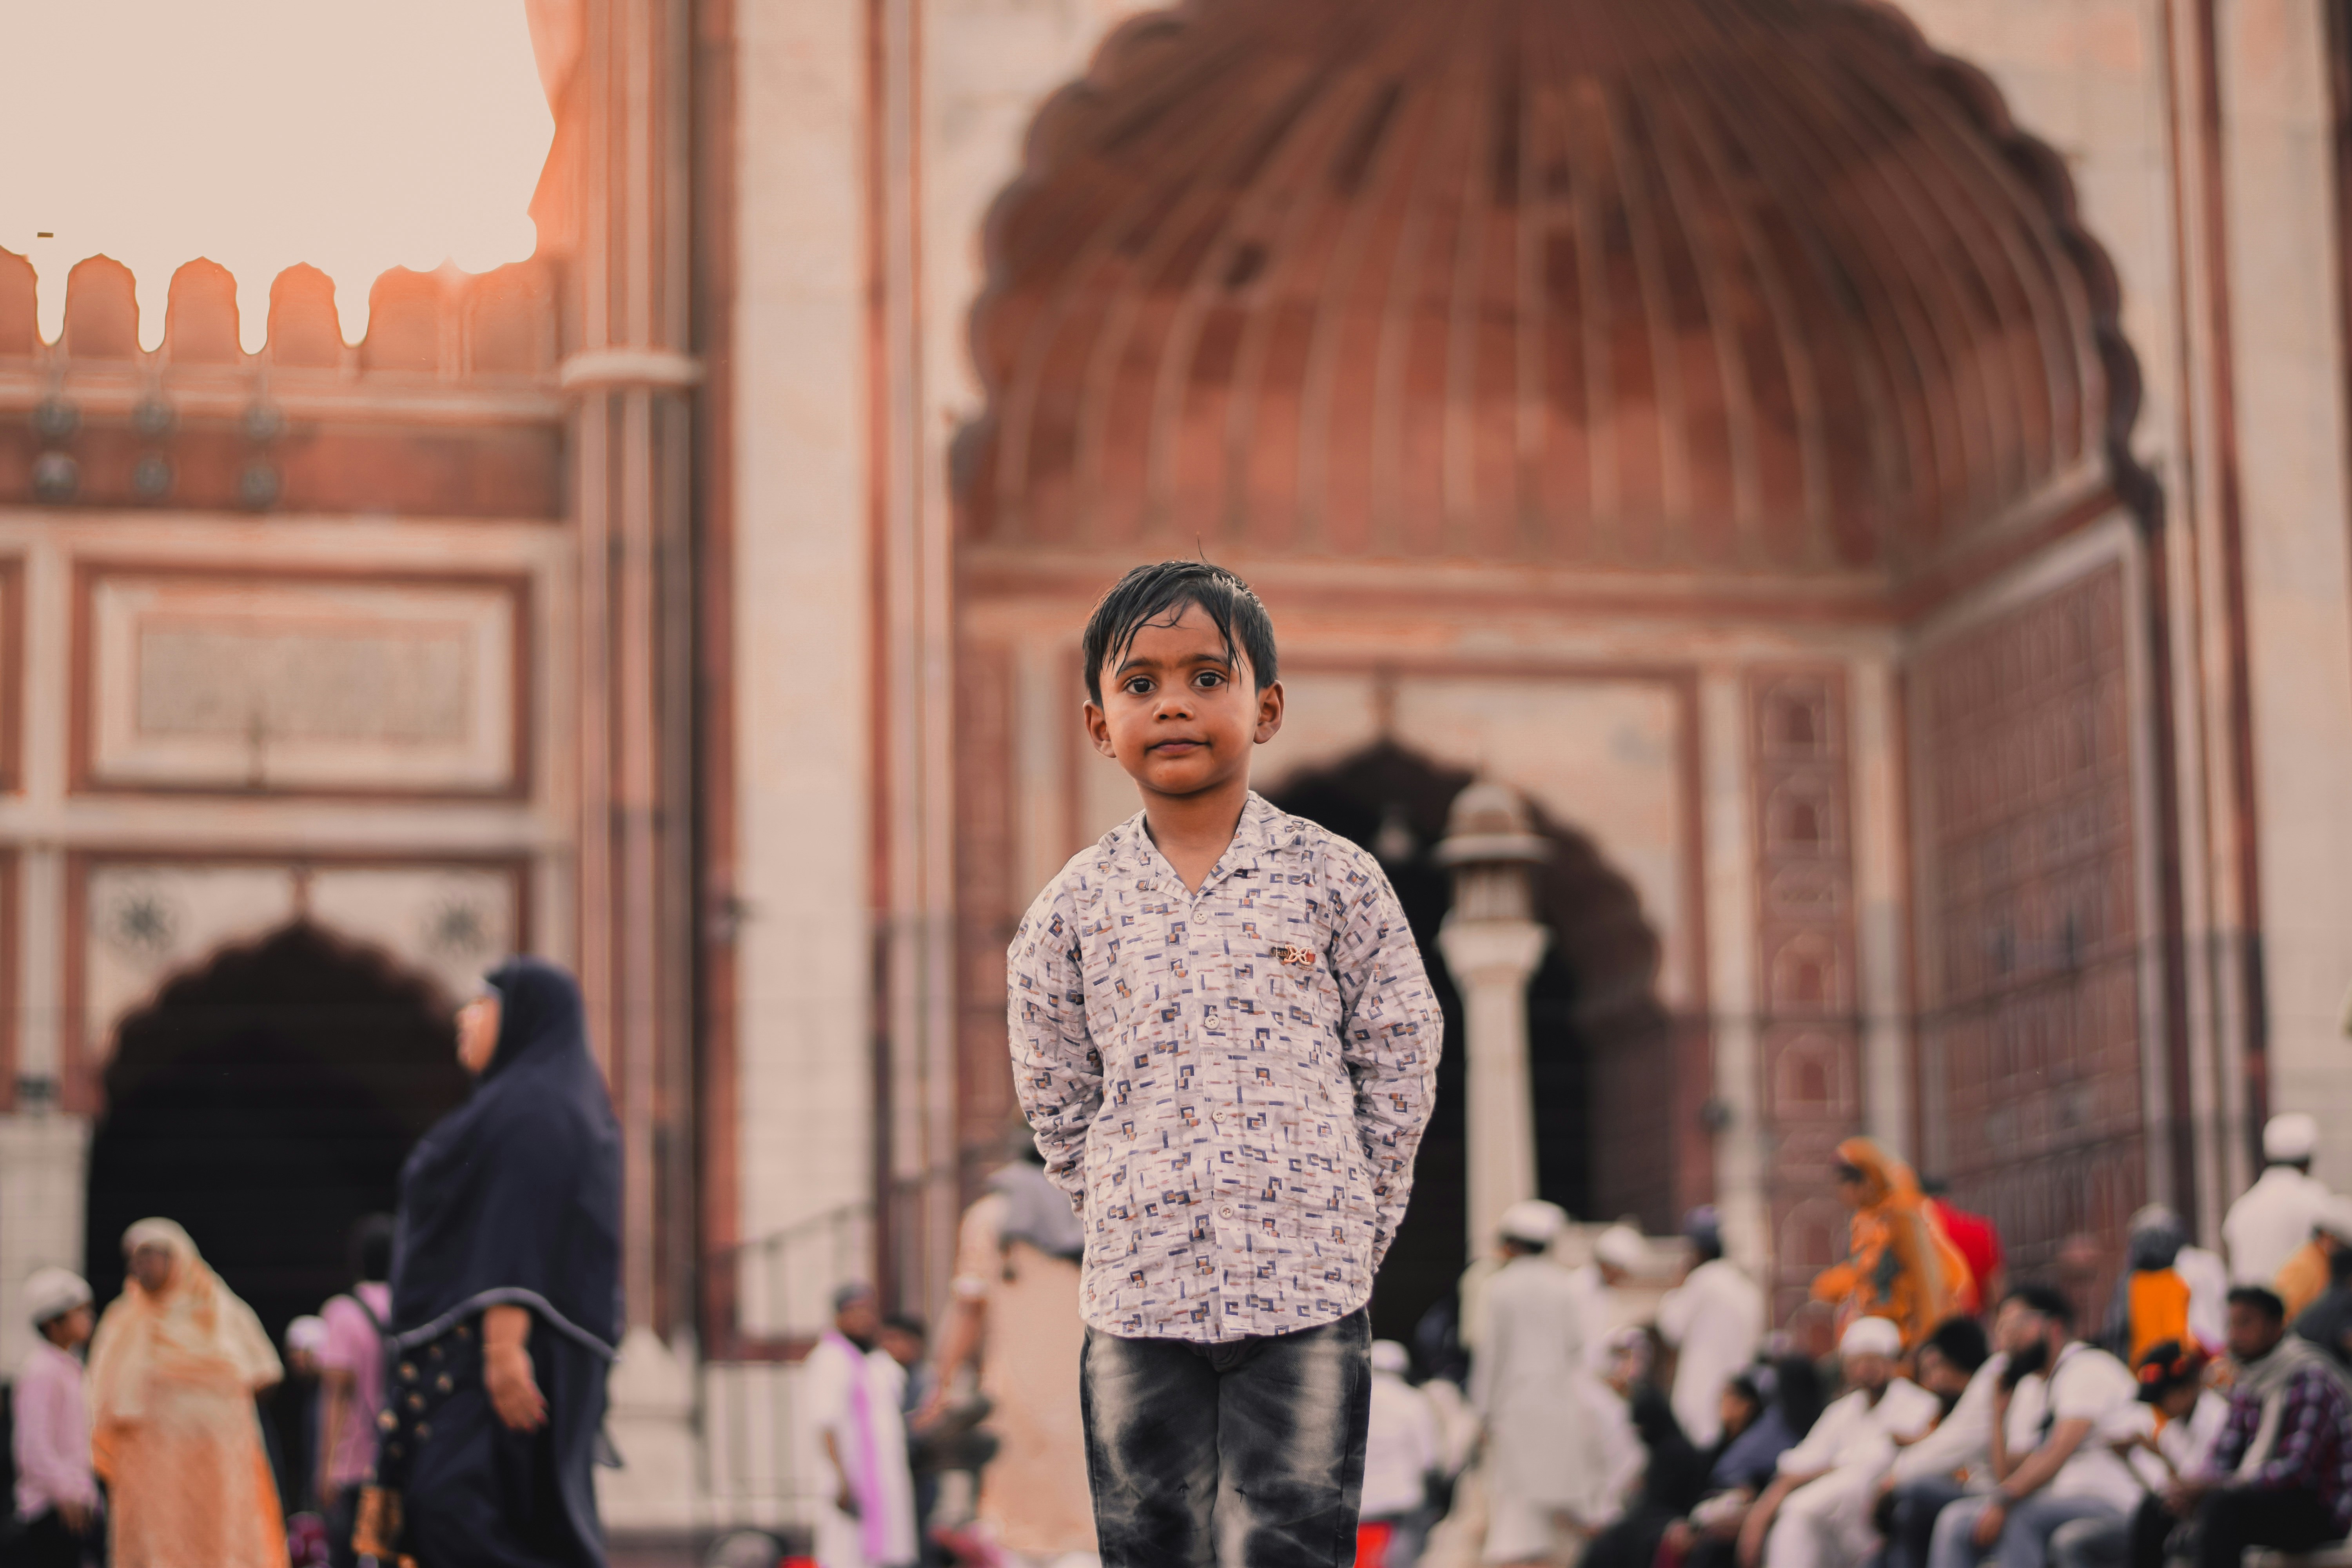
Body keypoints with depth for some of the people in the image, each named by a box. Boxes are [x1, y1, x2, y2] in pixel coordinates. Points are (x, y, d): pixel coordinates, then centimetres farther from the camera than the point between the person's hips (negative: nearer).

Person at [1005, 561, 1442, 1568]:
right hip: (1138, 1296, 2)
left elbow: (1399, 1068, 5)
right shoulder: (1075, 906, 4)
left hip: (1305, 1295, -2)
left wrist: (1347, 1230, 3)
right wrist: (1136, 1221, 7)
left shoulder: (1334, 881, 1)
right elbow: (1056, 1097, 12)